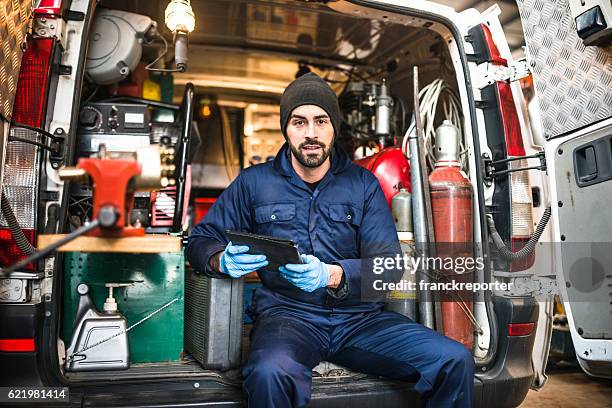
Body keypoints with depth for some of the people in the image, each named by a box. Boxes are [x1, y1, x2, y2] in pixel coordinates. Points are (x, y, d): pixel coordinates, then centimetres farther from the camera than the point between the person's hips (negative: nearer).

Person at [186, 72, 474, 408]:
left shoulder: (363, 184, 9)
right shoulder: (254, 182, 8)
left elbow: (389, 263, 0)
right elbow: (201, 240, 10)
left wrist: (332, 275, -20)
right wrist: (223, 261, -15)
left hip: (358, 316, 2)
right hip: (287, 313, -2)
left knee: (456, 361, -16)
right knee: (270, 374, -36)